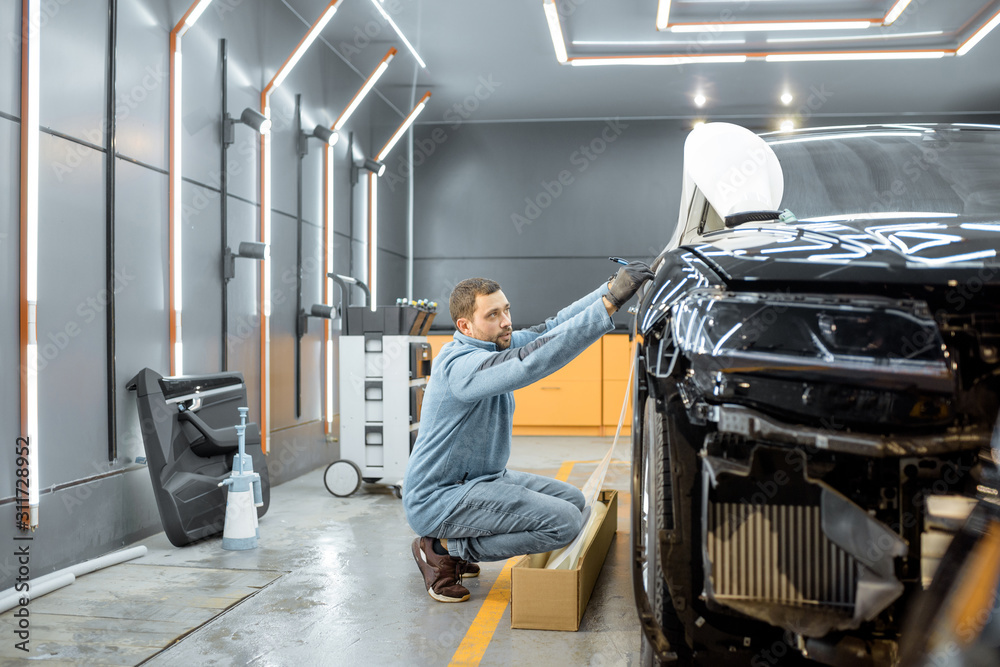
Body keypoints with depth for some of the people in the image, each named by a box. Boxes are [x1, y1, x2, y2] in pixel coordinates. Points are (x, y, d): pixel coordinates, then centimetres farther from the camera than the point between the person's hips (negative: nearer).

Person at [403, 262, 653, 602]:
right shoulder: (462, 364, -27)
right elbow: (532, 361, -41)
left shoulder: (495, 344, 3)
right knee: (565, 522, -18)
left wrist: (612, 285, -10)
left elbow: (552, 327, 3)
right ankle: (443, 550, -5)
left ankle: (450, 543, 13)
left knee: (572, 498, 12)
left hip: (481, 478, 10)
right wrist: (610, 302, -43)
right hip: (437, 499, -10)